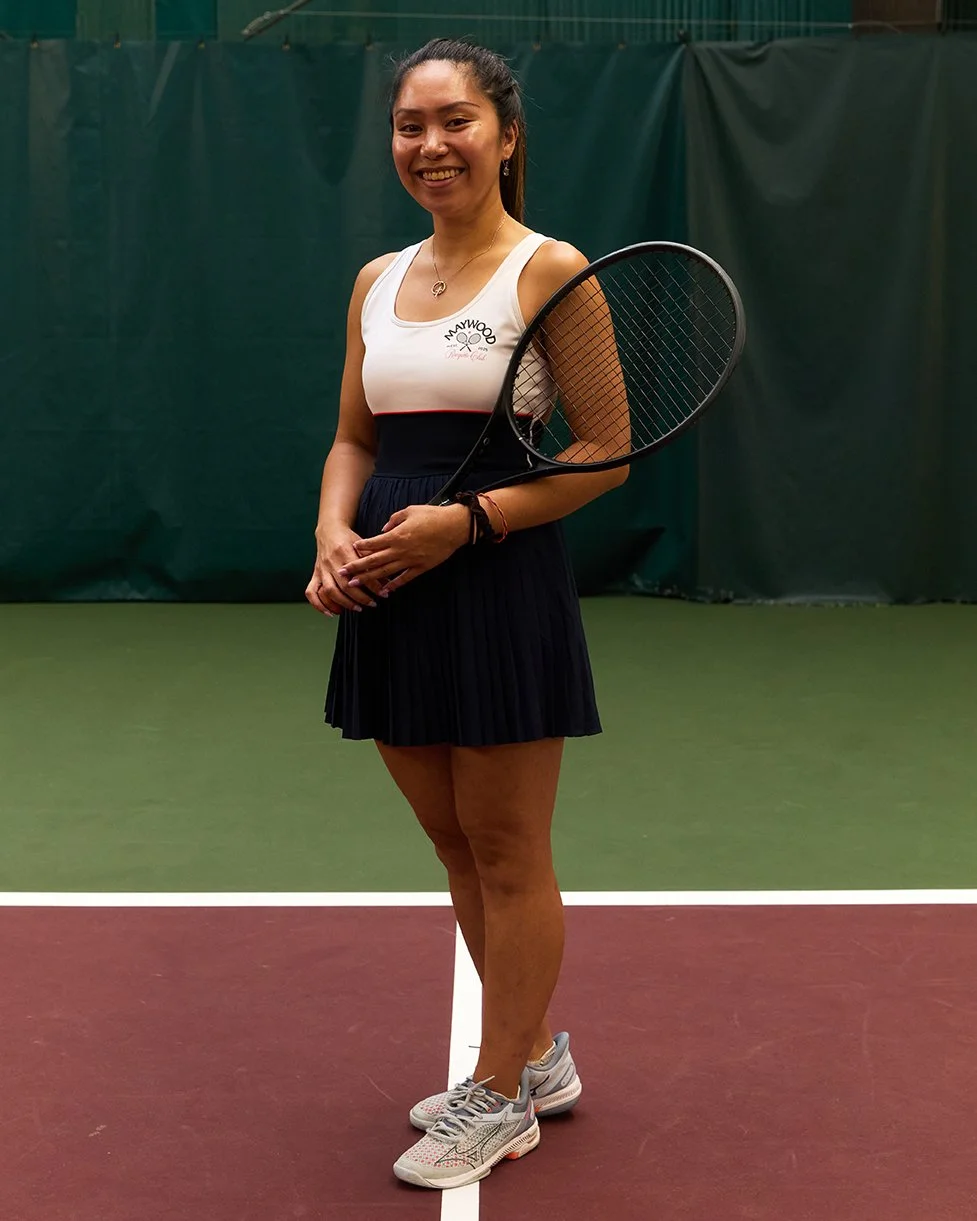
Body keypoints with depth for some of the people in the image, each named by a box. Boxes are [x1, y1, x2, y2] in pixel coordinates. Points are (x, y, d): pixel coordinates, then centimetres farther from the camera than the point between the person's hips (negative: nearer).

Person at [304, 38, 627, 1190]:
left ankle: (499, 1096, 19)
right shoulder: (376, 282, 12)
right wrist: (335, 532, -3)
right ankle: (536, 1057, 33)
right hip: (389, 593, 7)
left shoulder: (550, 271, -7)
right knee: (457, 847, 15)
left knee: (507, 856, 4)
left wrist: (466, 521, -18)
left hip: (500, 588, -6)